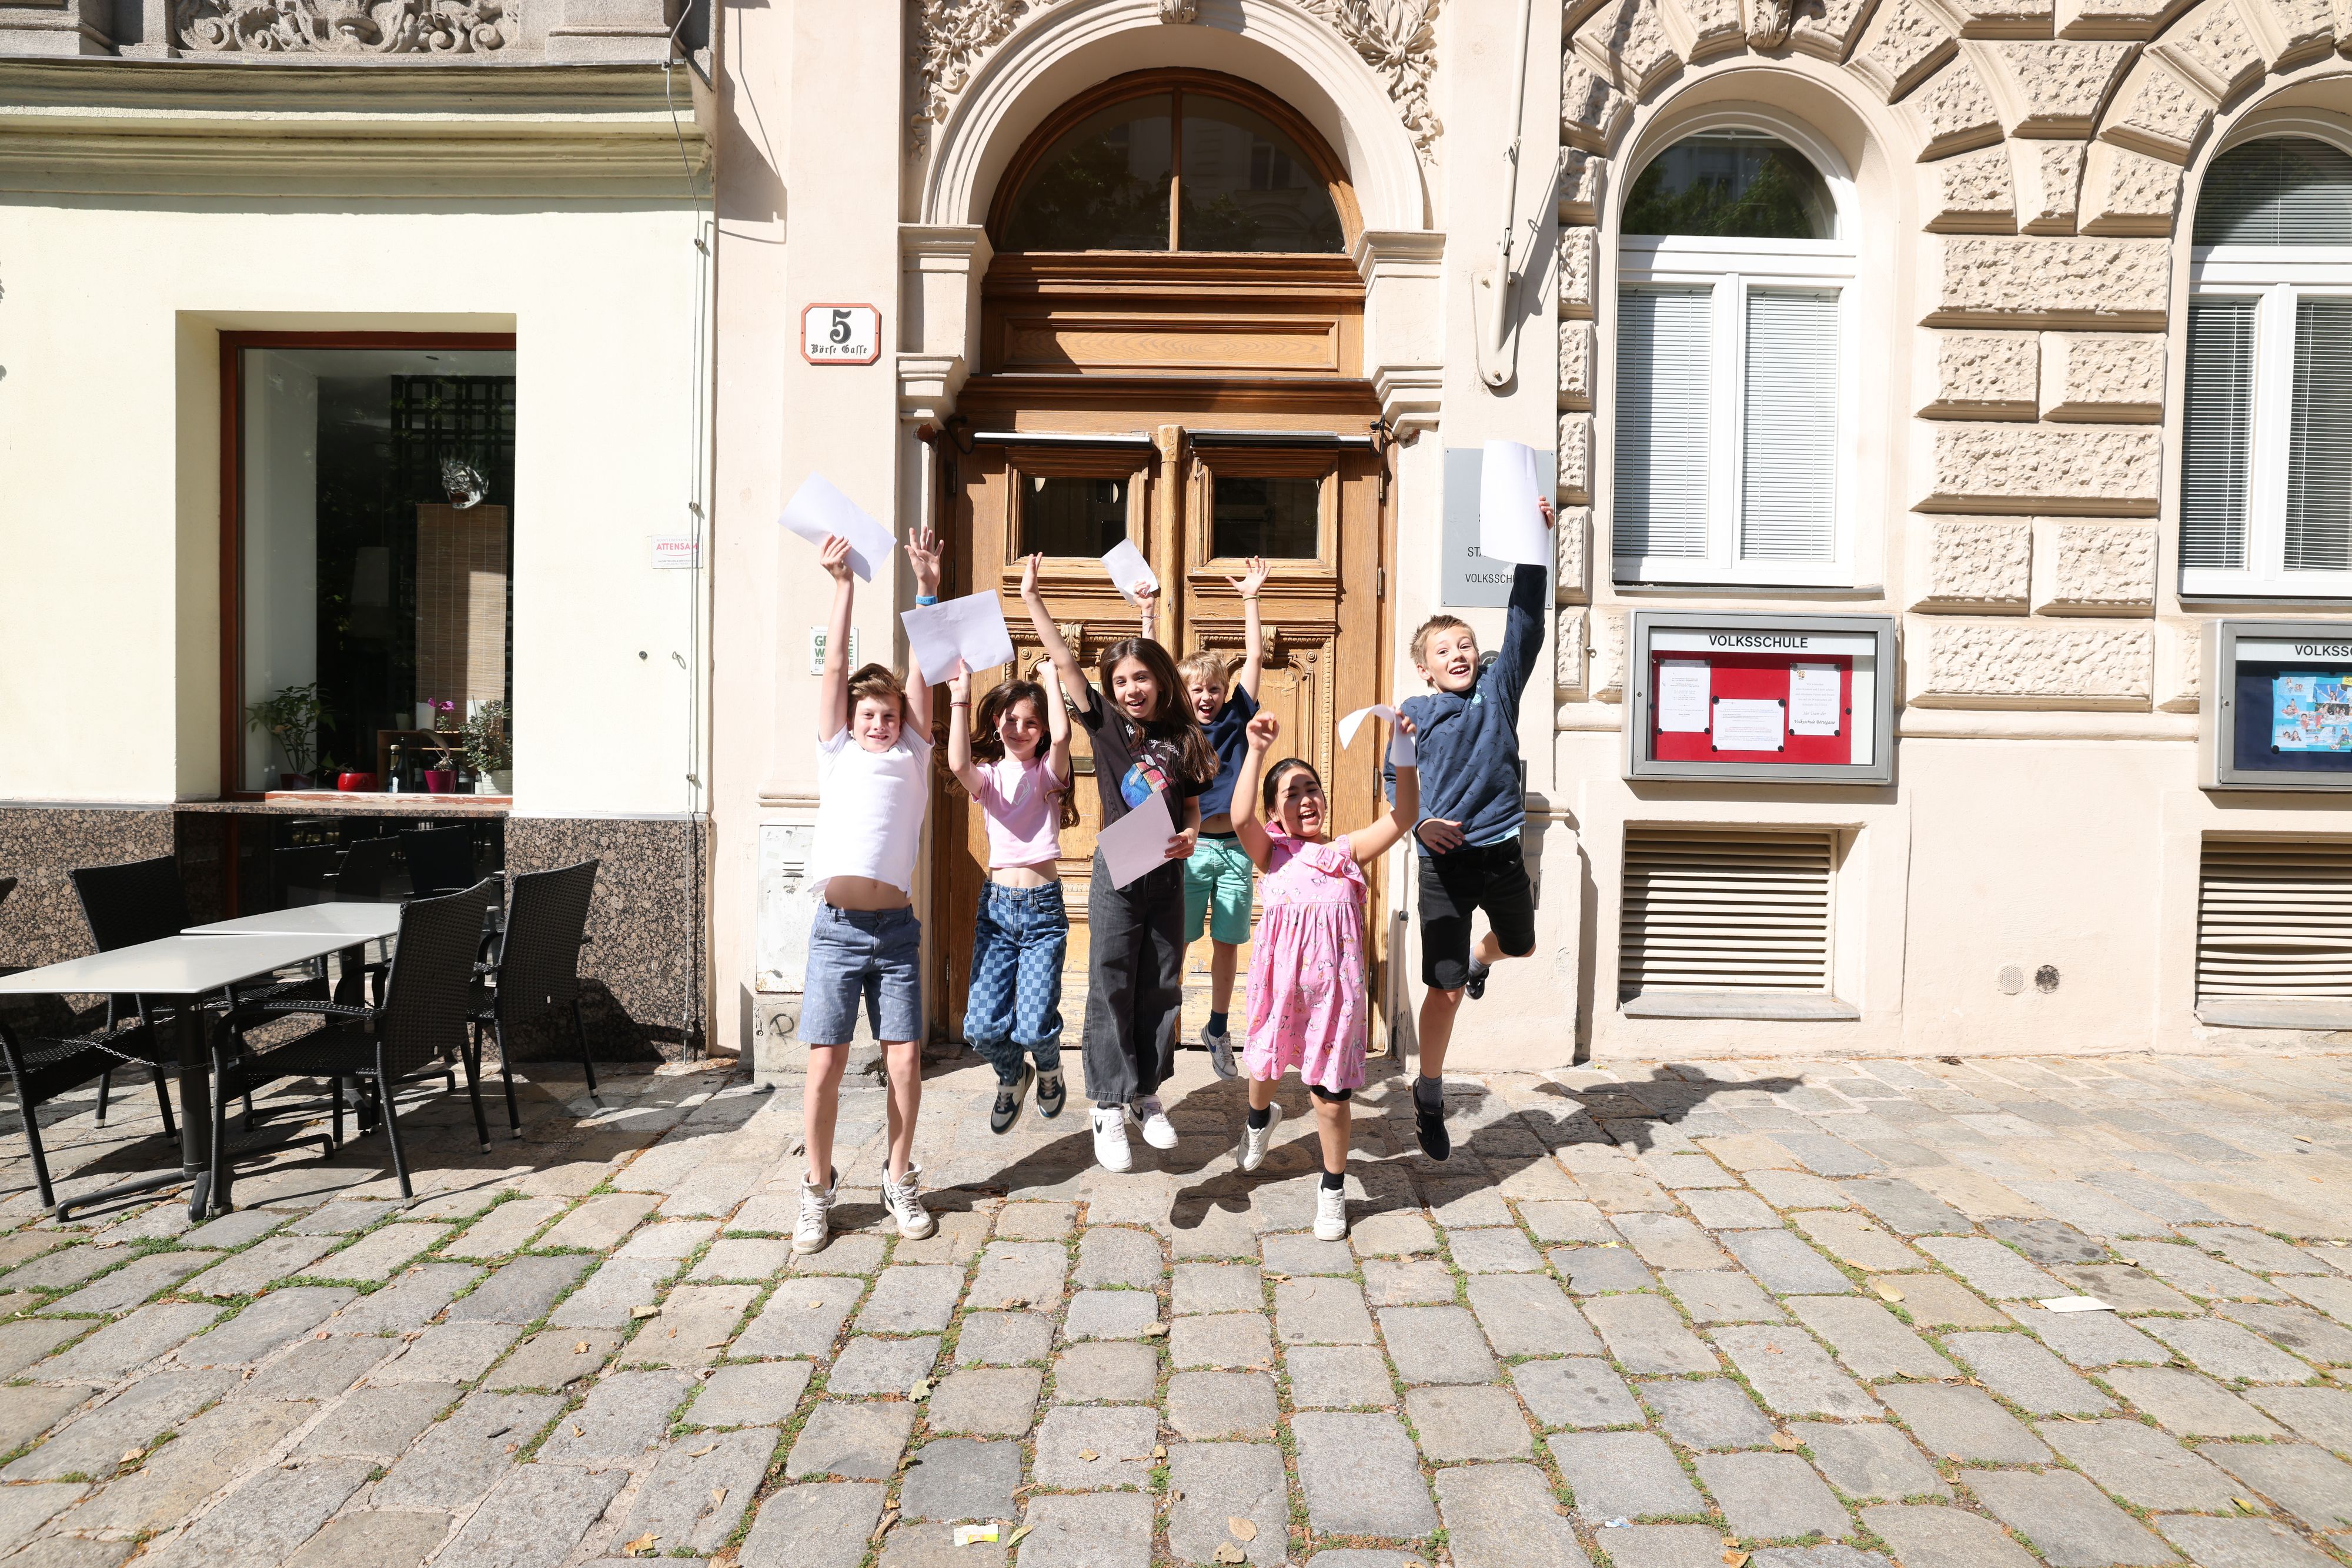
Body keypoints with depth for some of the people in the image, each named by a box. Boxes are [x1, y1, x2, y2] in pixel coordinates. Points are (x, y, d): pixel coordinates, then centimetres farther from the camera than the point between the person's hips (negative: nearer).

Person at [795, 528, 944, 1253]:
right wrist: (843, 586, 5)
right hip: (837, 927, -1)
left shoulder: (912, 755, 13)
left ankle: (899, 1182, 21)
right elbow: (834, 666, 8)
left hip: (897, 928, 1)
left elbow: (921, 671, 6)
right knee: (825, 1064, 1)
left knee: (905, 1059, 3)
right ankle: (819, 1190, 18)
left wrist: (927, 589, 1)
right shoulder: (838, 752, 12)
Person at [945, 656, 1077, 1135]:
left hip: (1044, 906, -2)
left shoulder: (1048, 772, 5)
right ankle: (1012, 1077, 28)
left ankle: (1049, 1069, 27)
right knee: (983, 1026, -7)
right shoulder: (988, 776, 8)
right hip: (996, 903, 2)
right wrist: (960, 699, -17)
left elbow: (1061, 734, -19)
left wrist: (1051, 673, -10)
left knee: (1034, 1026, -11)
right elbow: (958, 764, -18)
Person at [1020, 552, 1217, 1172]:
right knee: (1111, 989, 1)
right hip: (1117, 873, -3)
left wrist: (1190, 836, -9)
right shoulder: (1106, 724, -2)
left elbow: (1192, 809, 13)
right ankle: (1109, 1107, 11)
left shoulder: (1183, 739, 4)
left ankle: (1147, 1093, 26)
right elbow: (1064, 662, -7)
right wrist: (1032, 598, -9)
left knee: (1161, 988, 10)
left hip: (1168, 875, 3)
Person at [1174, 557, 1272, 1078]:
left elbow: (1254, 657, 6)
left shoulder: (1237, 717, 6)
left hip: (1234, 848, 2)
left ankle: (1218, 1027, 25)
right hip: (1189, 847, -2)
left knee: (1227, 943, 10)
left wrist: (1250, 600, 6)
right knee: (1174, 943, 0)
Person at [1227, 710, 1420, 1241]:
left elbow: (1402, 818, -9)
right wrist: (1257, 751, -22)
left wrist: (1403, 755, -20)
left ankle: (1333, 1188, 25)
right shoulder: (1272, 853, 1)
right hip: (1281, 980, 1)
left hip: (1333, 984, -1)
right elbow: (1241, 819, -20)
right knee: (1266, 1065, 23)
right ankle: (1260, 1116, 59)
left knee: (1330, 1092, 4)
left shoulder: (1348, 851, 3)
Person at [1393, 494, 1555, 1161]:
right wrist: (1417, 824, -18)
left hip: (1501, 852, 3)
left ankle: (1479, 957, 63)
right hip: (1445, 861, -3)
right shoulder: (1411, 715, 1)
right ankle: (1429, 1099, 16)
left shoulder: (1498, 689, 3)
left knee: (1520, 945, 25)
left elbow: (1526, 621, -5)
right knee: (1446, 987, -2)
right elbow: (1391, 783, 1)